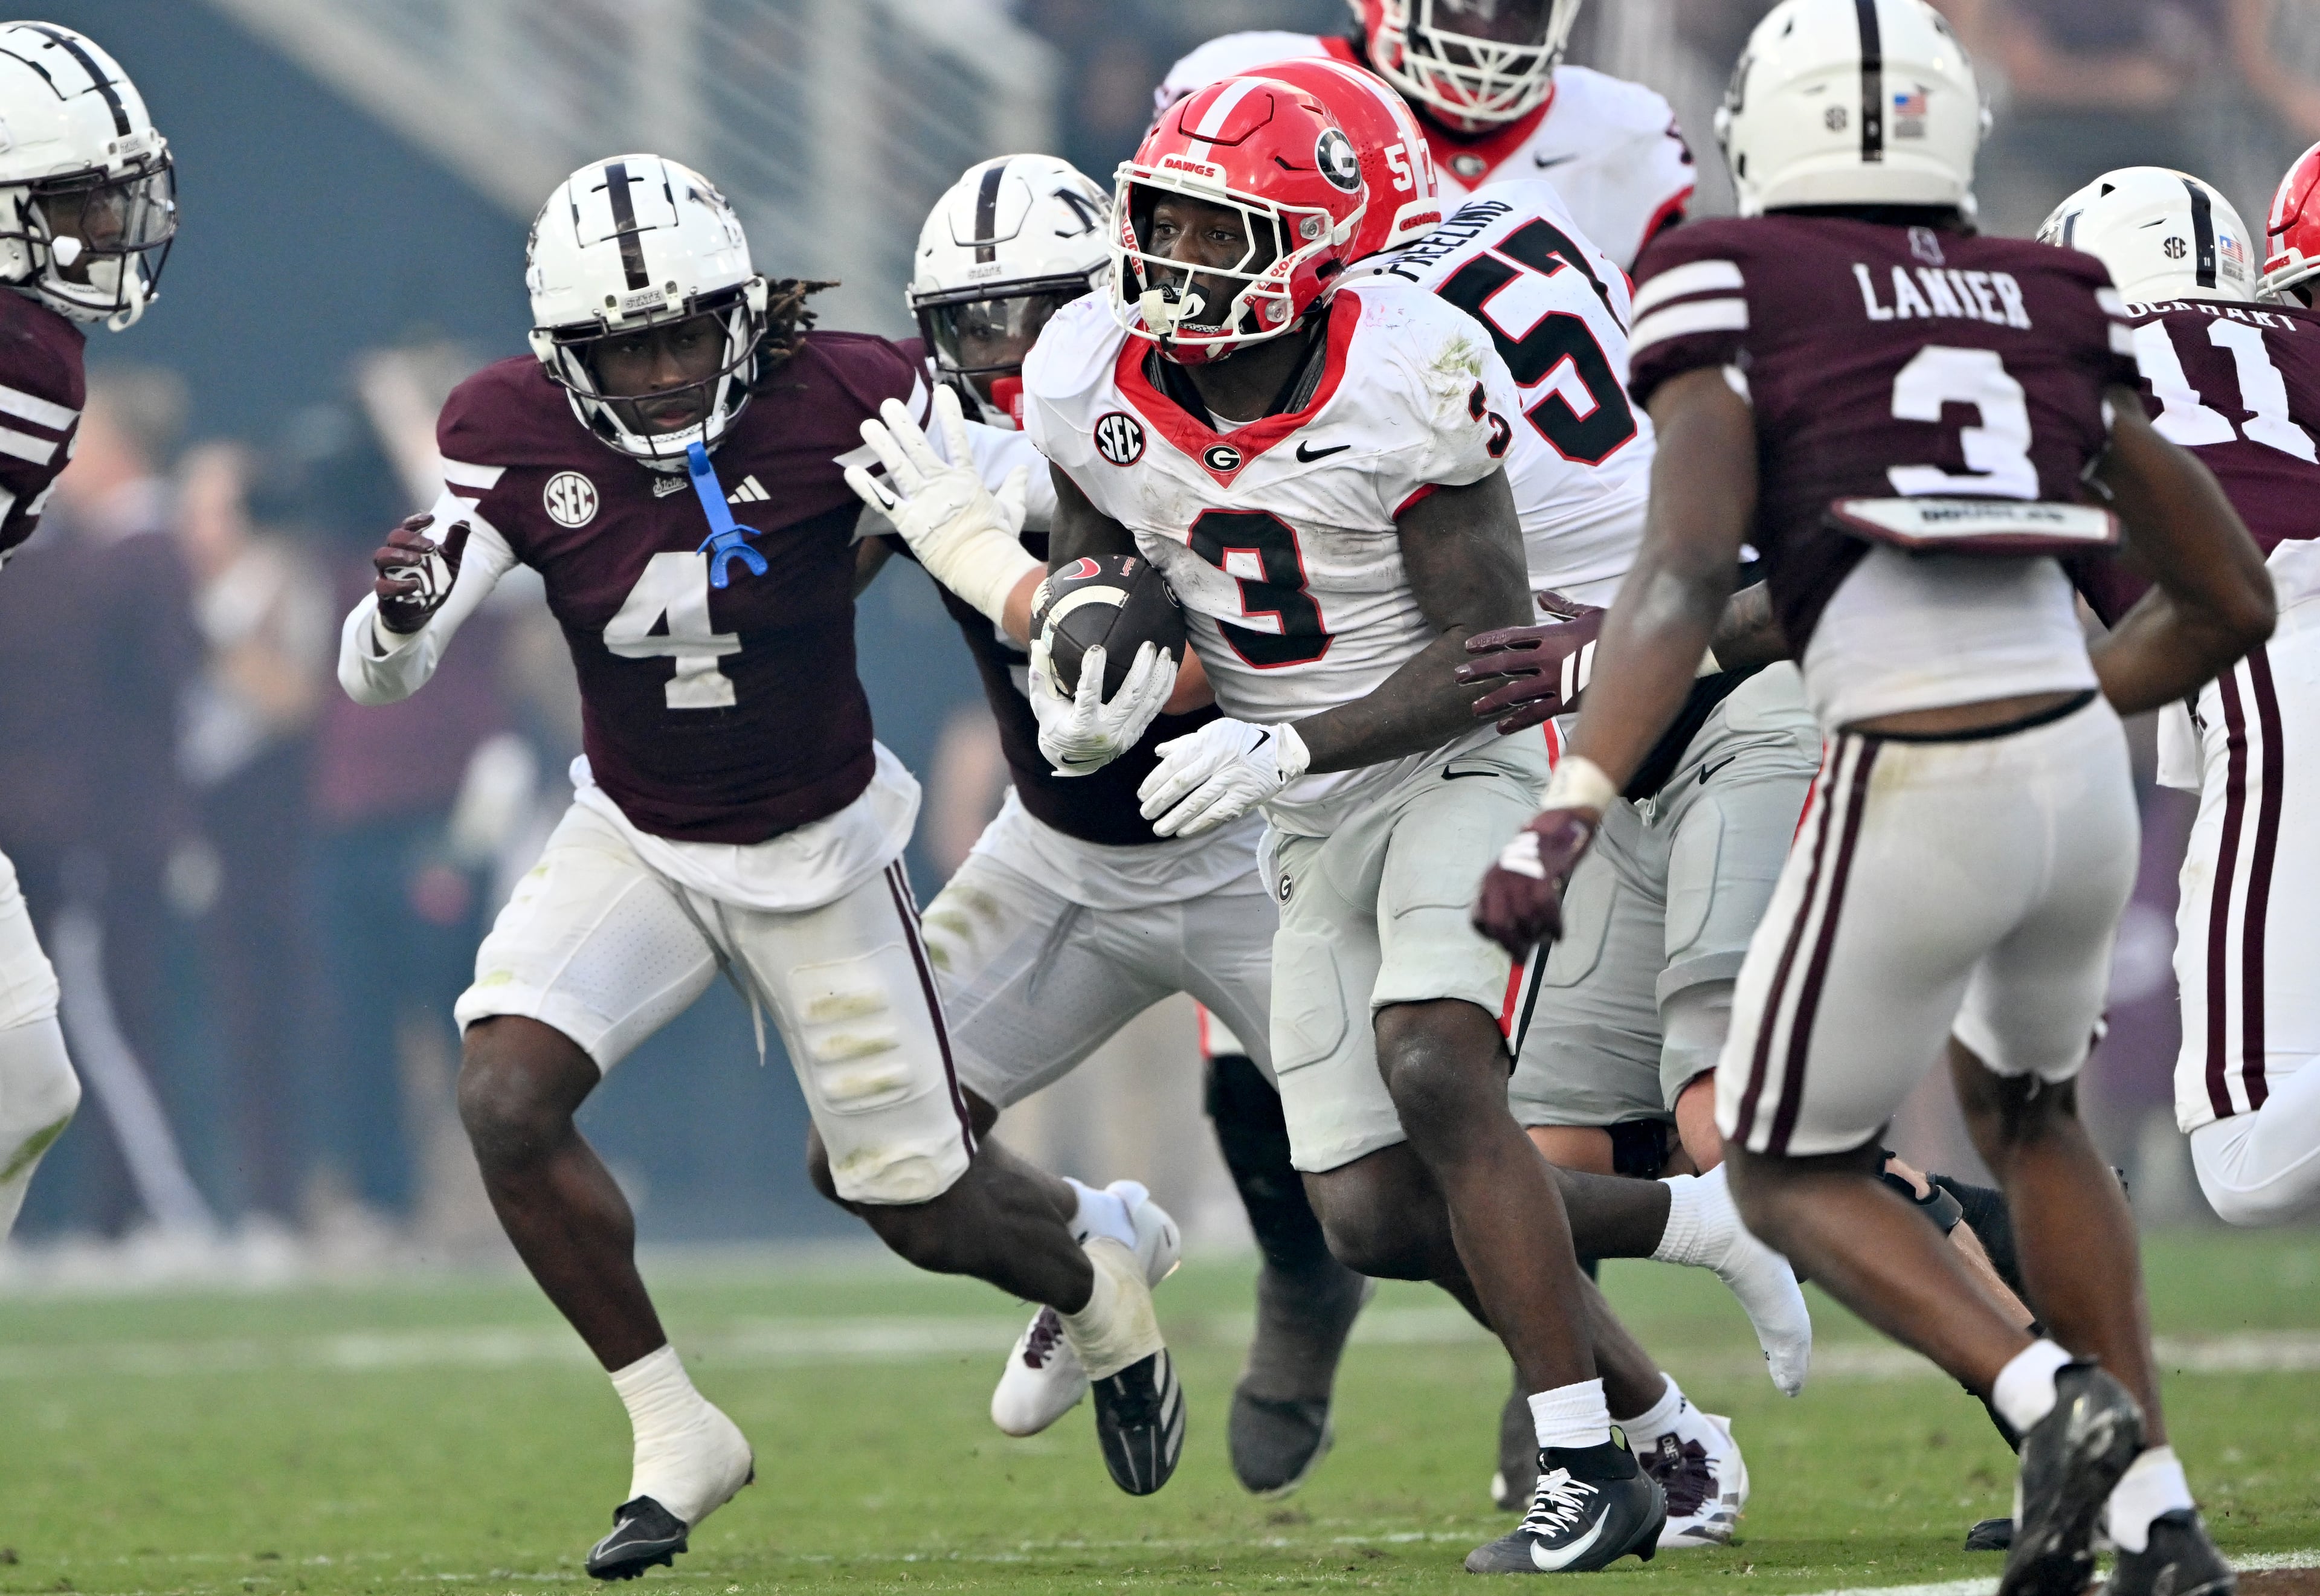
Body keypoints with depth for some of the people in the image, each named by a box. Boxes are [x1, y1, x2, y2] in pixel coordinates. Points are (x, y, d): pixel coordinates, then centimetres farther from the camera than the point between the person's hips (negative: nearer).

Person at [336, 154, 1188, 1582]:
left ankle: (1100, 1290, 43)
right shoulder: (515, 437, -17)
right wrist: (399, 610, -41)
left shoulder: (838, 398, -23)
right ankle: (675, 1437, -4)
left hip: (819, 852, -2)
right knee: (506, 1101, -22)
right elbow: (379, 673, -19)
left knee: (924, 1205, 5)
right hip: (637, 844, 2)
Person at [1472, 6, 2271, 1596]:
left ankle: (2049, 1393, -8)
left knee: (1791, 1169, 18)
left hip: (1912, 799, -5)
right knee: (2024, 1108, 32)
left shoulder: (1735, 295, 0)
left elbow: (1685, 575, -16)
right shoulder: (2053, 304, 13)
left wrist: (1566, 813, -22)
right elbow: (2231, 598, 17)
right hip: (2082, 773, 5)